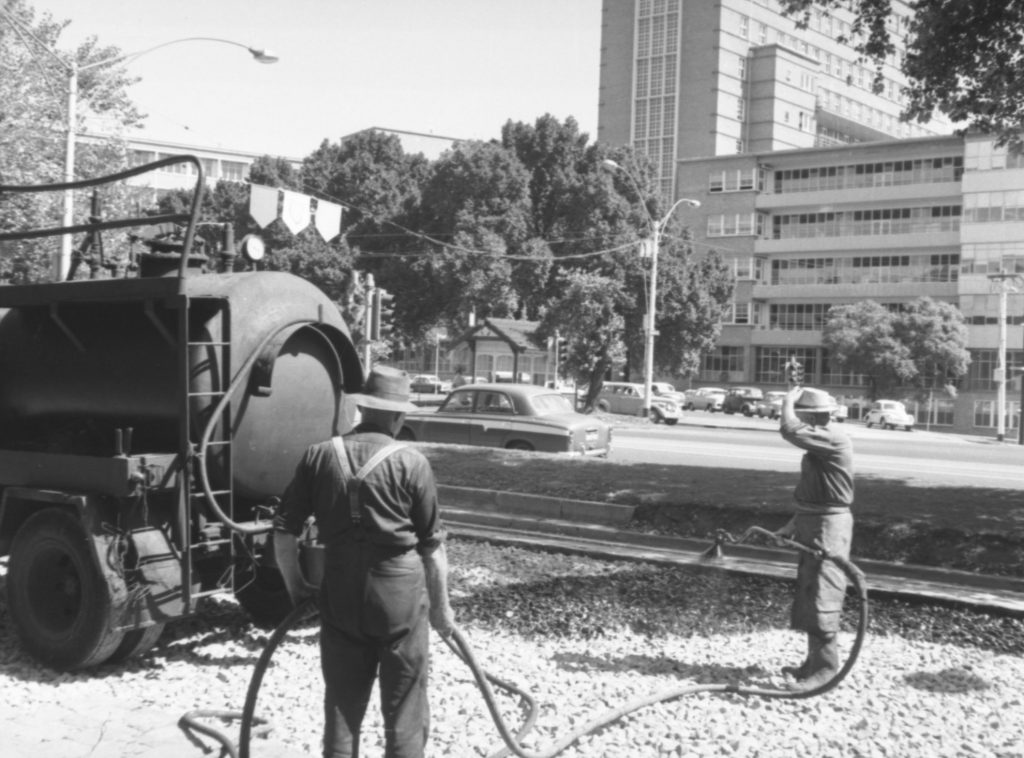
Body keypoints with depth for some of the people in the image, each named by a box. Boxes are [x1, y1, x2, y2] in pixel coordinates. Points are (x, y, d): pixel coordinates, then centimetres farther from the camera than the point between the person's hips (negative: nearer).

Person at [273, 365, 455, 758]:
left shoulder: (320, 456, 1)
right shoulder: (412, 463, -7)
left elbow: (284, 529, 2)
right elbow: (432, 545, -3)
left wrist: (295, 586, 16)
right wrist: (441, 606, 8)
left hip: (340, 594, 3)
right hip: (400, 593, -3)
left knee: (342, 704, 14)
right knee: (404, 710, 8)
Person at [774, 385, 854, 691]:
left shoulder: (834, 440, -17)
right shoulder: (818, 445, 14)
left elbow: (789, 430, -30)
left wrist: (788, 401, -12)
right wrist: (792, 525, 19)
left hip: (829, 526, -10)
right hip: (812, 525, 10)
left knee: (822, 595, -8)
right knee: (807, 593, 15)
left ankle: (826, 666, -3)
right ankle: (815, 660, 25)